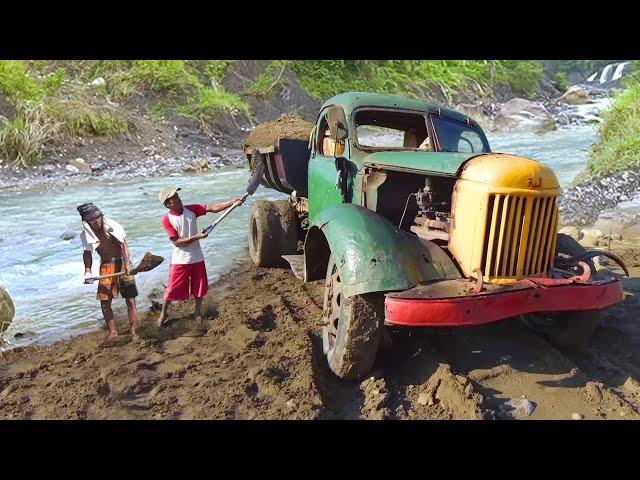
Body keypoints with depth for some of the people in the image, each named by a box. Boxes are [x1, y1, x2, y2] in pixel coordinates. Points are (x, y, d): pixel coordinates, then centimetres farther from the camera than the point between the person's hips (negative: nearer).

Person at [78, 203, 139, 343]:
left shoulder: (113, 226, -15)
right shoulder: (86, 234, -3)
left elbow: (123, 245, -21)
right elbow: (87, 252, 9)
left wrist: (128, 265, -32)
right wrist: (88, 271, -4)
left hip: (122, 263, -3)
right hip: (106, 267, 4)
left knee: (130, 299, -5)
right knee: (104, 301, 5)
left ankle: (133, 332, 6)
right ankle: (112, 331, 24)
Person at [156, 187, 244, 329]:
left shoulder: (191, 209, -4)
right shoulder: (167, 220, -13)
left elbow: (213, 208, -11)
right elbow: (177, 242, -16)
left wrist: (233, 202, -22)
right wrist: (197, 236, -22)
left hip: (197, 258, 3)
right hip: (180, 260, -3)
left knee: (199, 289, 12)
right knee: (172, 289, 6)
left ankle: (198, 313, 34)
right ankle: (163, 313, 32)